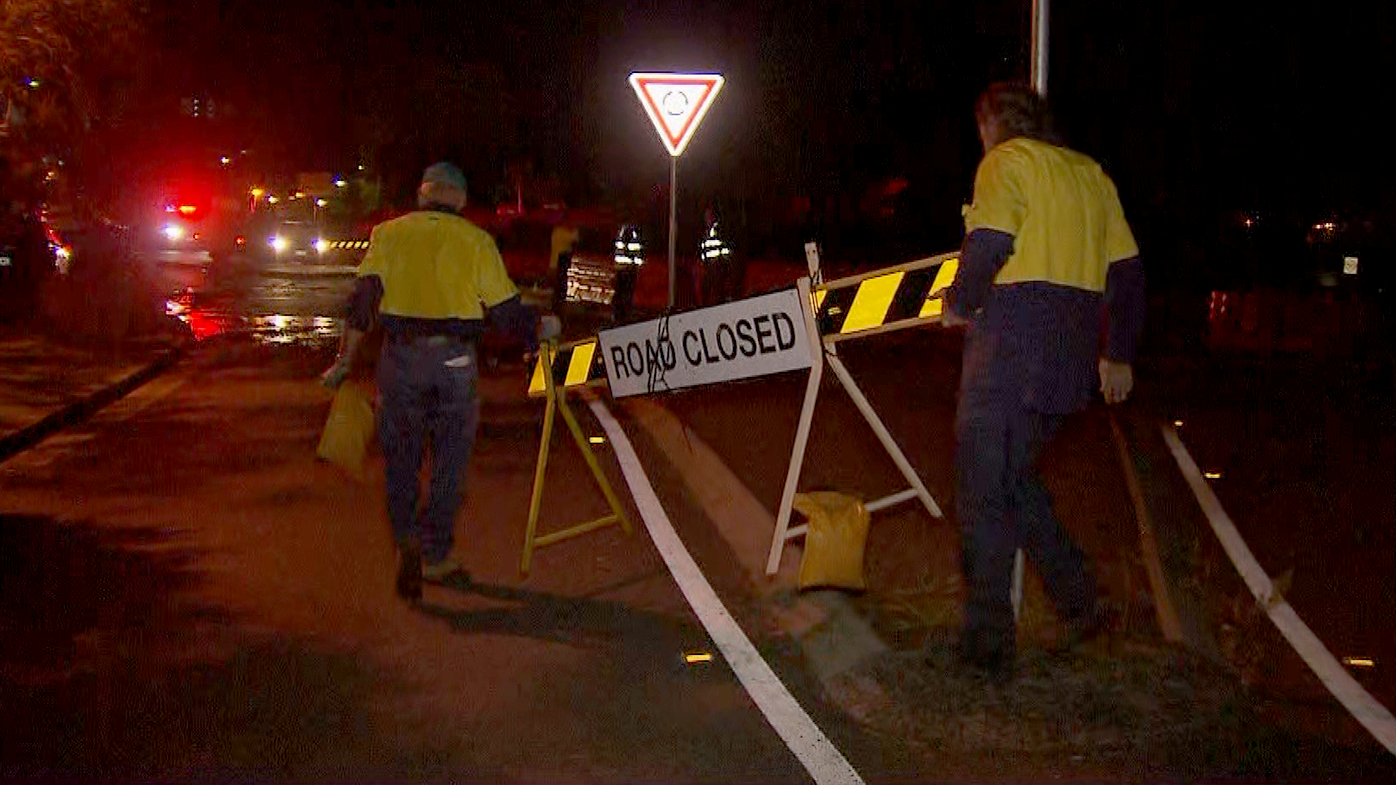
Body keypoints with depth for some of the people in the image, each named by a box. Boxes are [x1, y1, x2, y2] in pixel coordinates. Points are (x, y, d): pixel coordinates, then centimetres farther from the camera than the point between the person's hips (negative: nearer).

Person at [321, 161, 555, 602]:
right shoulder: (476, 240, 5)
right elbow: (507, 312, 4)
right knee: (449, 462, 10)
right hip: (455, 360, -1)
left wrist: (344, 362, 2)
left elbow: (363, 301, -2)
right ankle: (435, 558, 15)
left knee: (400, 460, 13)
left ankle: (407, 541, -5)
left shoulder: (389, 234, 7)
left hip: (400, 358, 1)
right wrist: (542, 330, 23)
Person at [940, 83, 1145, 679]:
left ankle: (988, 644, 3)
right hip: (1069, 358, 8)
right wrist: (1118, 353, 23)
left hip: (1010, 350, -8)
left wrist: (958, 305, 0)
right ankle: (1078, 601, 20)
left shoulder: (1006, 162, -3)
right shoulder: (1091, 173, 19)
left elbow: (987, 245, -18)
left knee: (982, 494, 0)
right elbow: (1127, 269, 18)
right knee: (1014, 477, 22)